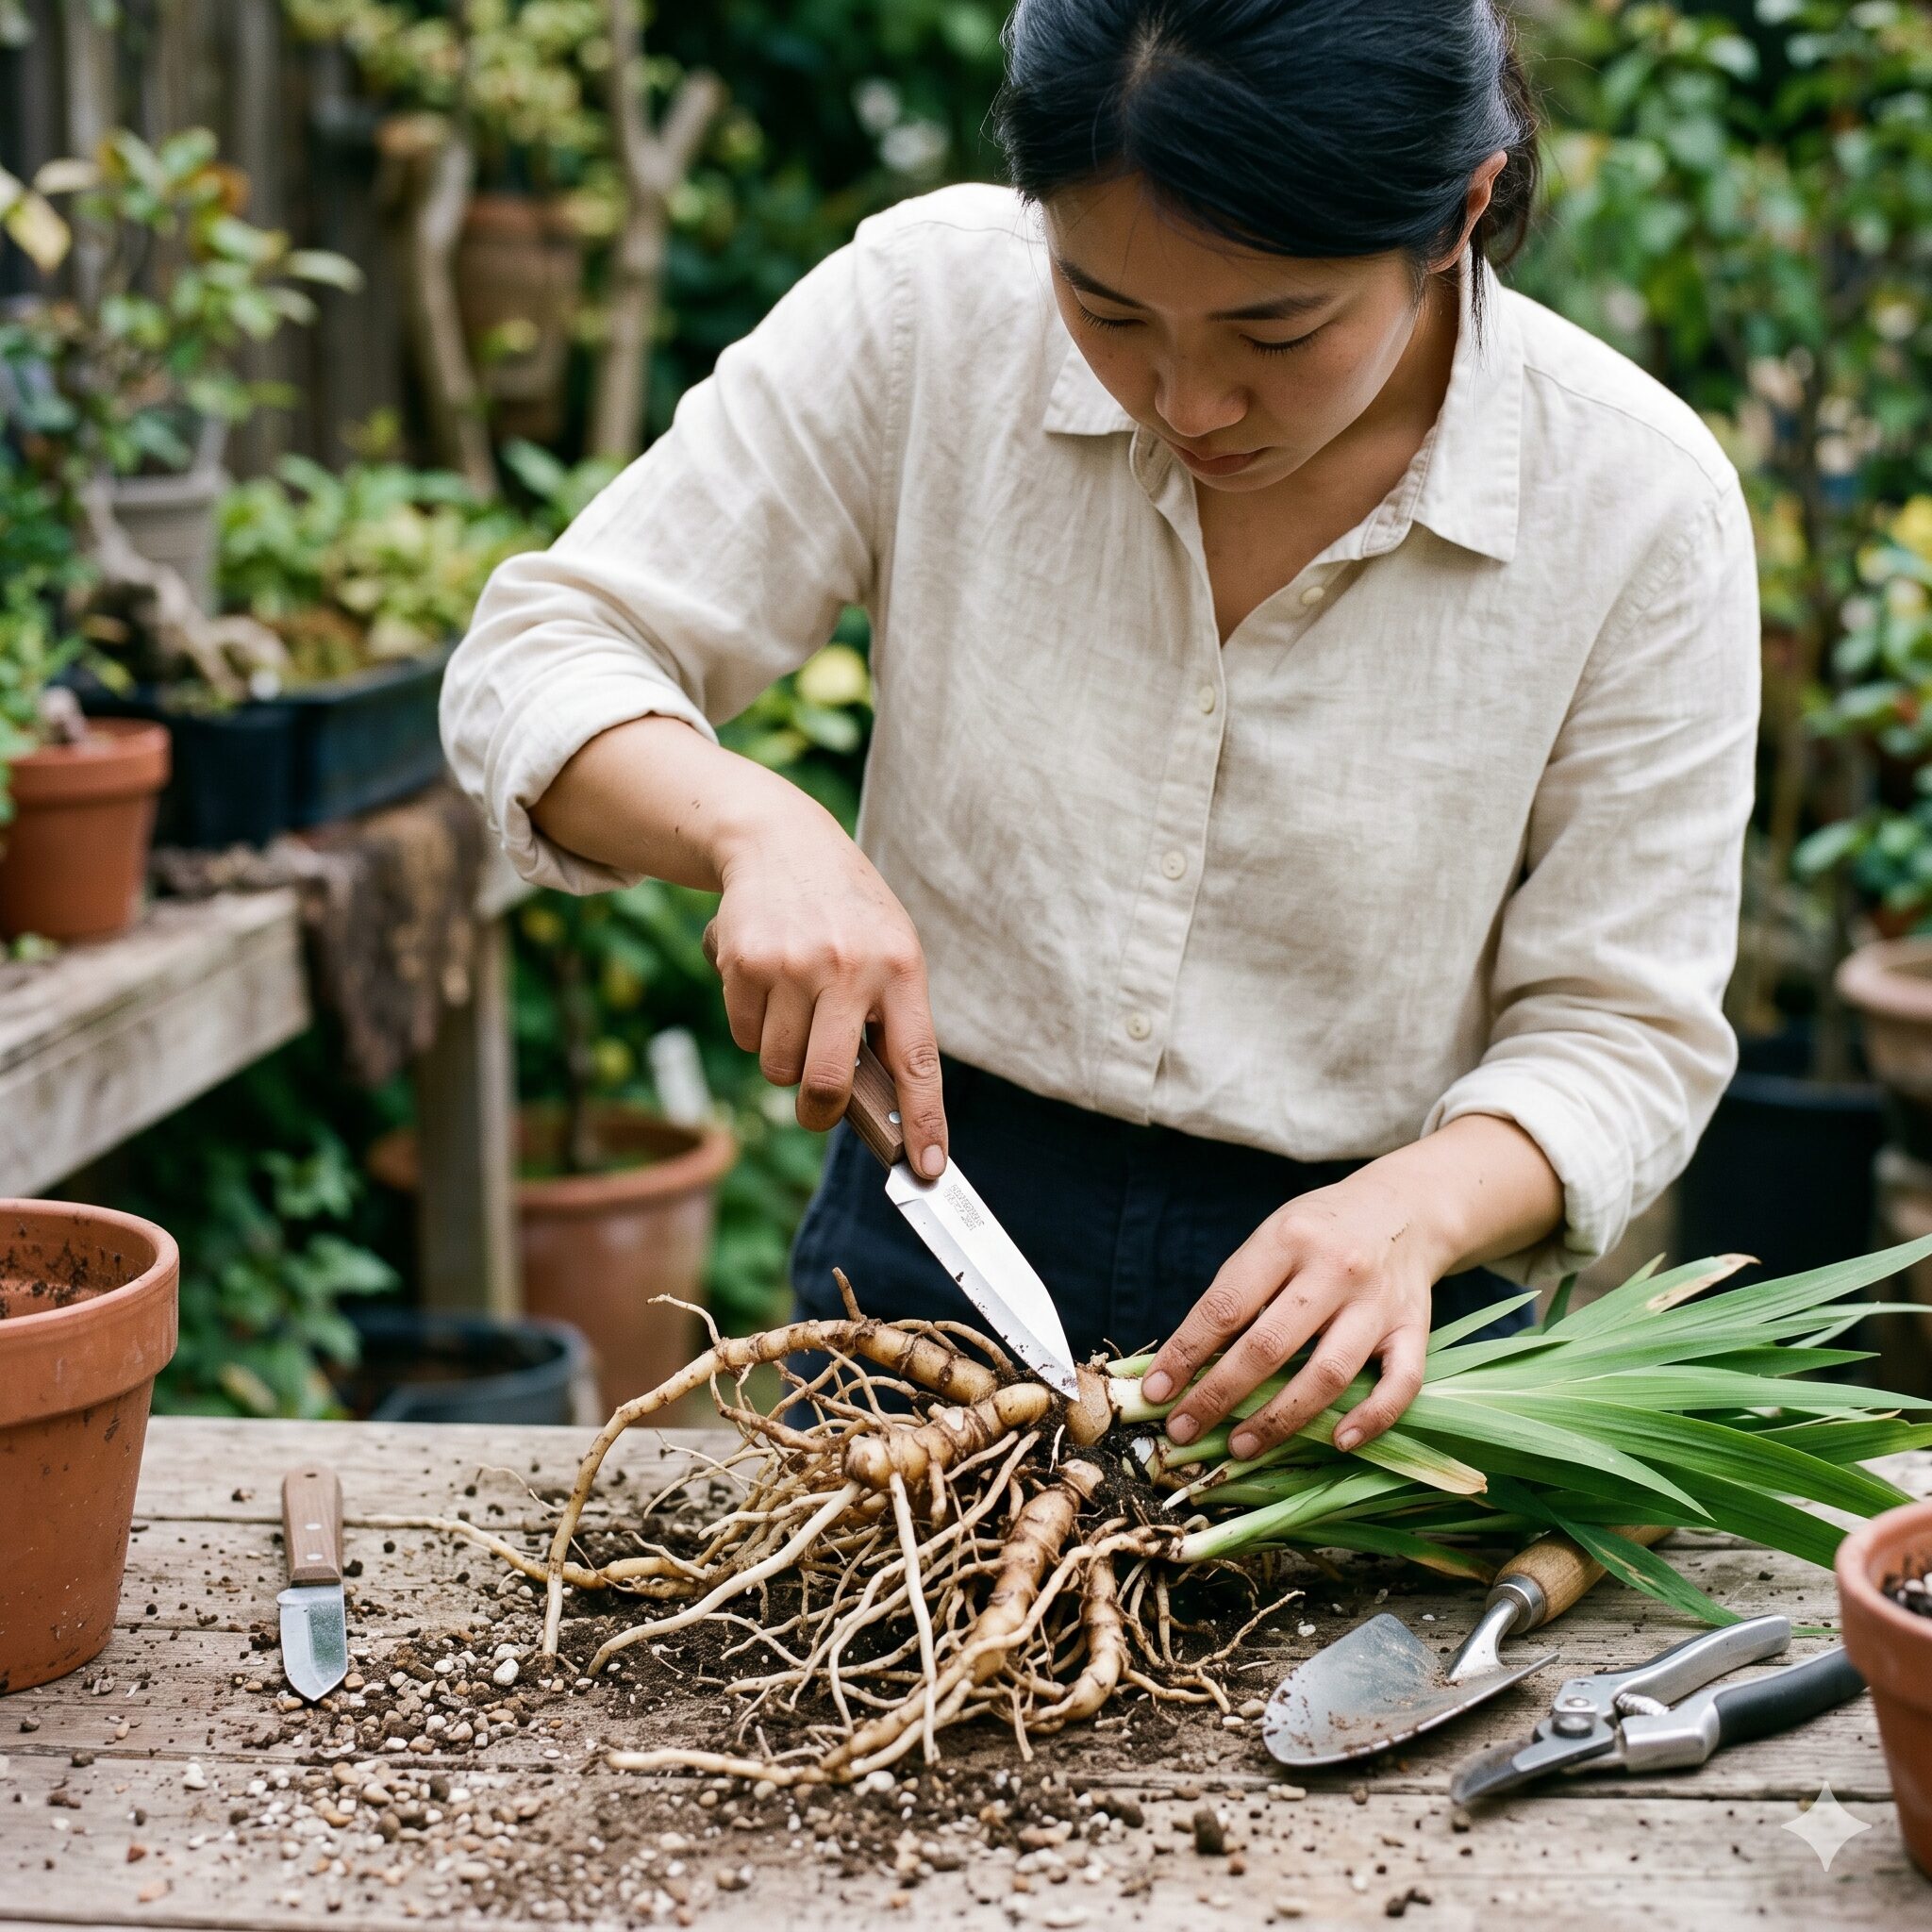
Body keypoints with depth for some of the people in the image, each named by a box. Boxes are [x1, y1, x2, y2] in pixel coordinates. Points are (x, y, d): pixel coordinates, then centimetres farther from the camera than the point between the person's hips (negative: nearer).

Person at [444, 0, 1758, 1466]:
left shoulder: (1636, 502, -12)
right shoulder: (935, 308, -11)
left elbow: (1623, 1031, -6)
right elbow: (537, 660, -5)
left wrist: (1416, 1208, -26)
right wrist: (757, 824, -25)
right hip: (935, 1244, 0)